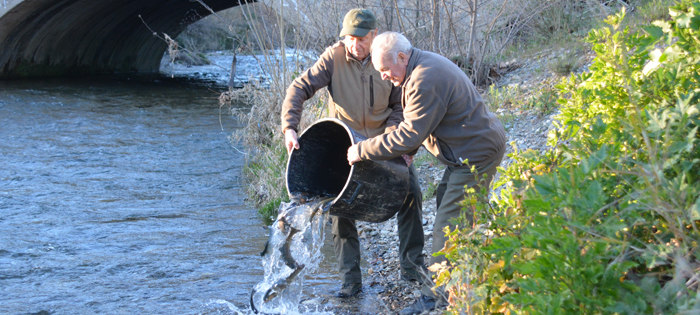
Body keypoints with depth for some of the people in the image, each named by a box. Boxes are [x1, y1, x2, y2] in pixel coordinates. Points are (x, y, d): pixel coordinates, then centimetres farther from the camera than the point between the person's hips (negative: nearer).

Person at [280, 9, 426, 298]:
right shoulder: (334, 57, -15)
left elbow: (401, 106, -4)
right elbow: (299, 89, -17)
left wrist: (390, 135, -20)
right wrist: (290, 128, -29)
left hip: (384, 142, 1)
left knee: (411, 193, -5)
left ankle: (412, 266, 11)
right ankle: (350, 278, 3)